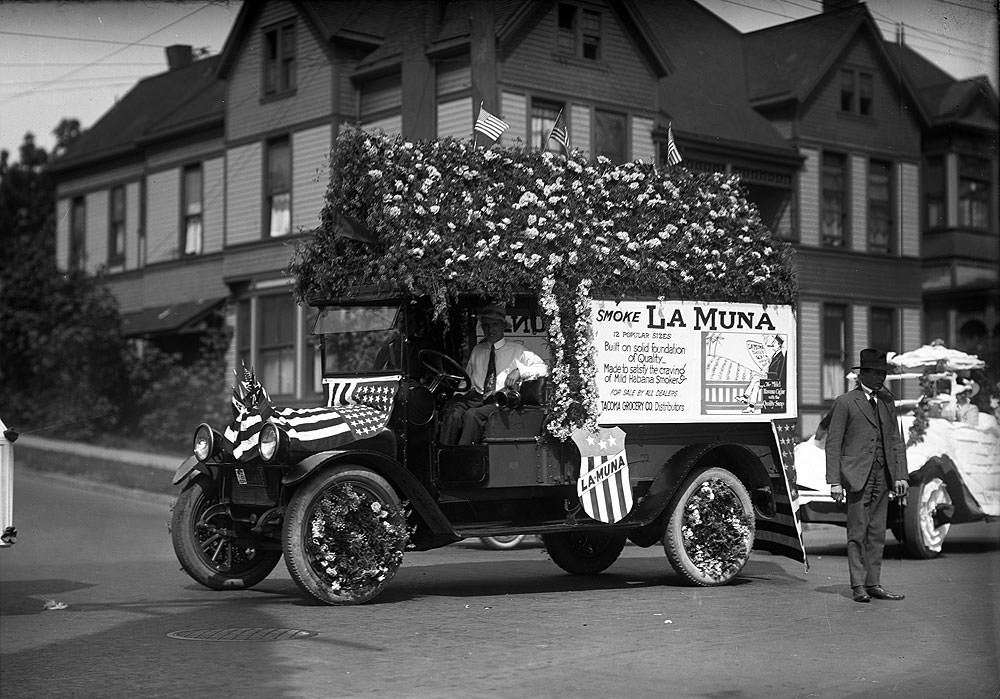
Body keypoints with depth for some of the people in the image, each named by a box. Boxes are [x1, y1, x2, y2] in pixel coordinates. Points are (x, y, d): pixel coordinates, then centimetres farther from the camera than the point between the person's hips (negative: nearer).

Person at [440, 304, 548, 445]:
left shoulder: (517, 350, 12)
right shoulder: (477, 351, 24)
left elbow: (544, 368, 4)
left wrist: (520, 371, -13)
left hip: (501, 401, -3)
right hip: (475, 397, 3)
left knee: (472, 415, -34)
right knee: (453, 416, -30)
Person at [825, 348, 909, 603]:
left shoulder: (887, 401, 15)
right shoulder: (845, 402, -1)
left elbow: (896, 440, 16)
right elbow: (833, 443, -3)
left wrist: (900, 475, 6)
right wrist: (834, 481, -9)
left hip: (882, 476, 5)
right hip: (857, 475, -5)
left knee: (877, 534, 7)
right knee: (857, 533, -2)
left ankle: (873, 584, 12)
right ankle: (858, 585, 3)